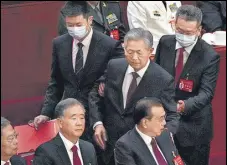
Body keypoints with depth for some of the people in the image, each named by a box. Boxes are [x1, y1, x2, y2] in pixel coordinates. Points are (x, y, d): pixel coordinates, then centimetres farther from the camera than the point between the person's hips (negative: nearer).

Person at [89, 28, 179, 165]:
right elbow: (96, 94, 11)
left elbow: (171, 118, -13)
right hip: (111, 144, 4)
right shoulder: (114, 67, -3)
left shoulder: (163, 80, -15)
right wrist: (97, 123, -2)